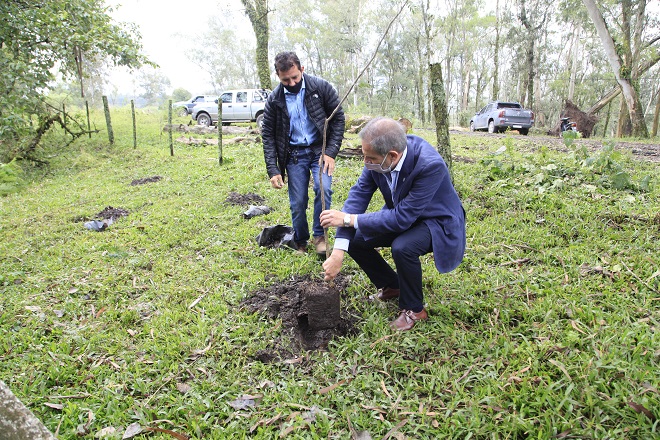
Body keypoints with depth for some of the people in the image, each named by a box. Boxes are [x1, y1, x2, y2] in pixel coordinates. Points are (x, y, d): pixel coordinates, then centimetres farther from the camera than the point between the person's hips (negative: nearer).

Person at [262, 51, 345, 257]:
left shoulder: (321, 87, -9)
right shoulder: (274, 99, -5)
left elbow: (338, 118, -4)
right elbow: (268, 135, 0)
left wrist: (331, 152, -13)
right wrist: (273, 170, -8)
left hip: (320, 148, -1)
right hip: (294, 154, 1)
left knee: (323, 188, -23)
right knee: (297, 203, 0)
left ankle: (319, 235, -3)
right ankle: (301, 243, 22)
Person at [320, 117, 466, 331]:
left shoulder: (430, 165, -36)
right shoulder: (380, 154, -19)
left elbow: (402, 218, -34)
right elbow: (359, 194, -18)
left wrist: (349, 219, -32)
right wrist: (338, 252, -25)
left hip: (437, 221, -6)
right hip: (401, 214, 7)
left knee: (402, 247, -34)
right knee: (354, 239, -5)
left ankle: (414, 309, -5)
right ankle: (391, 285, 20)